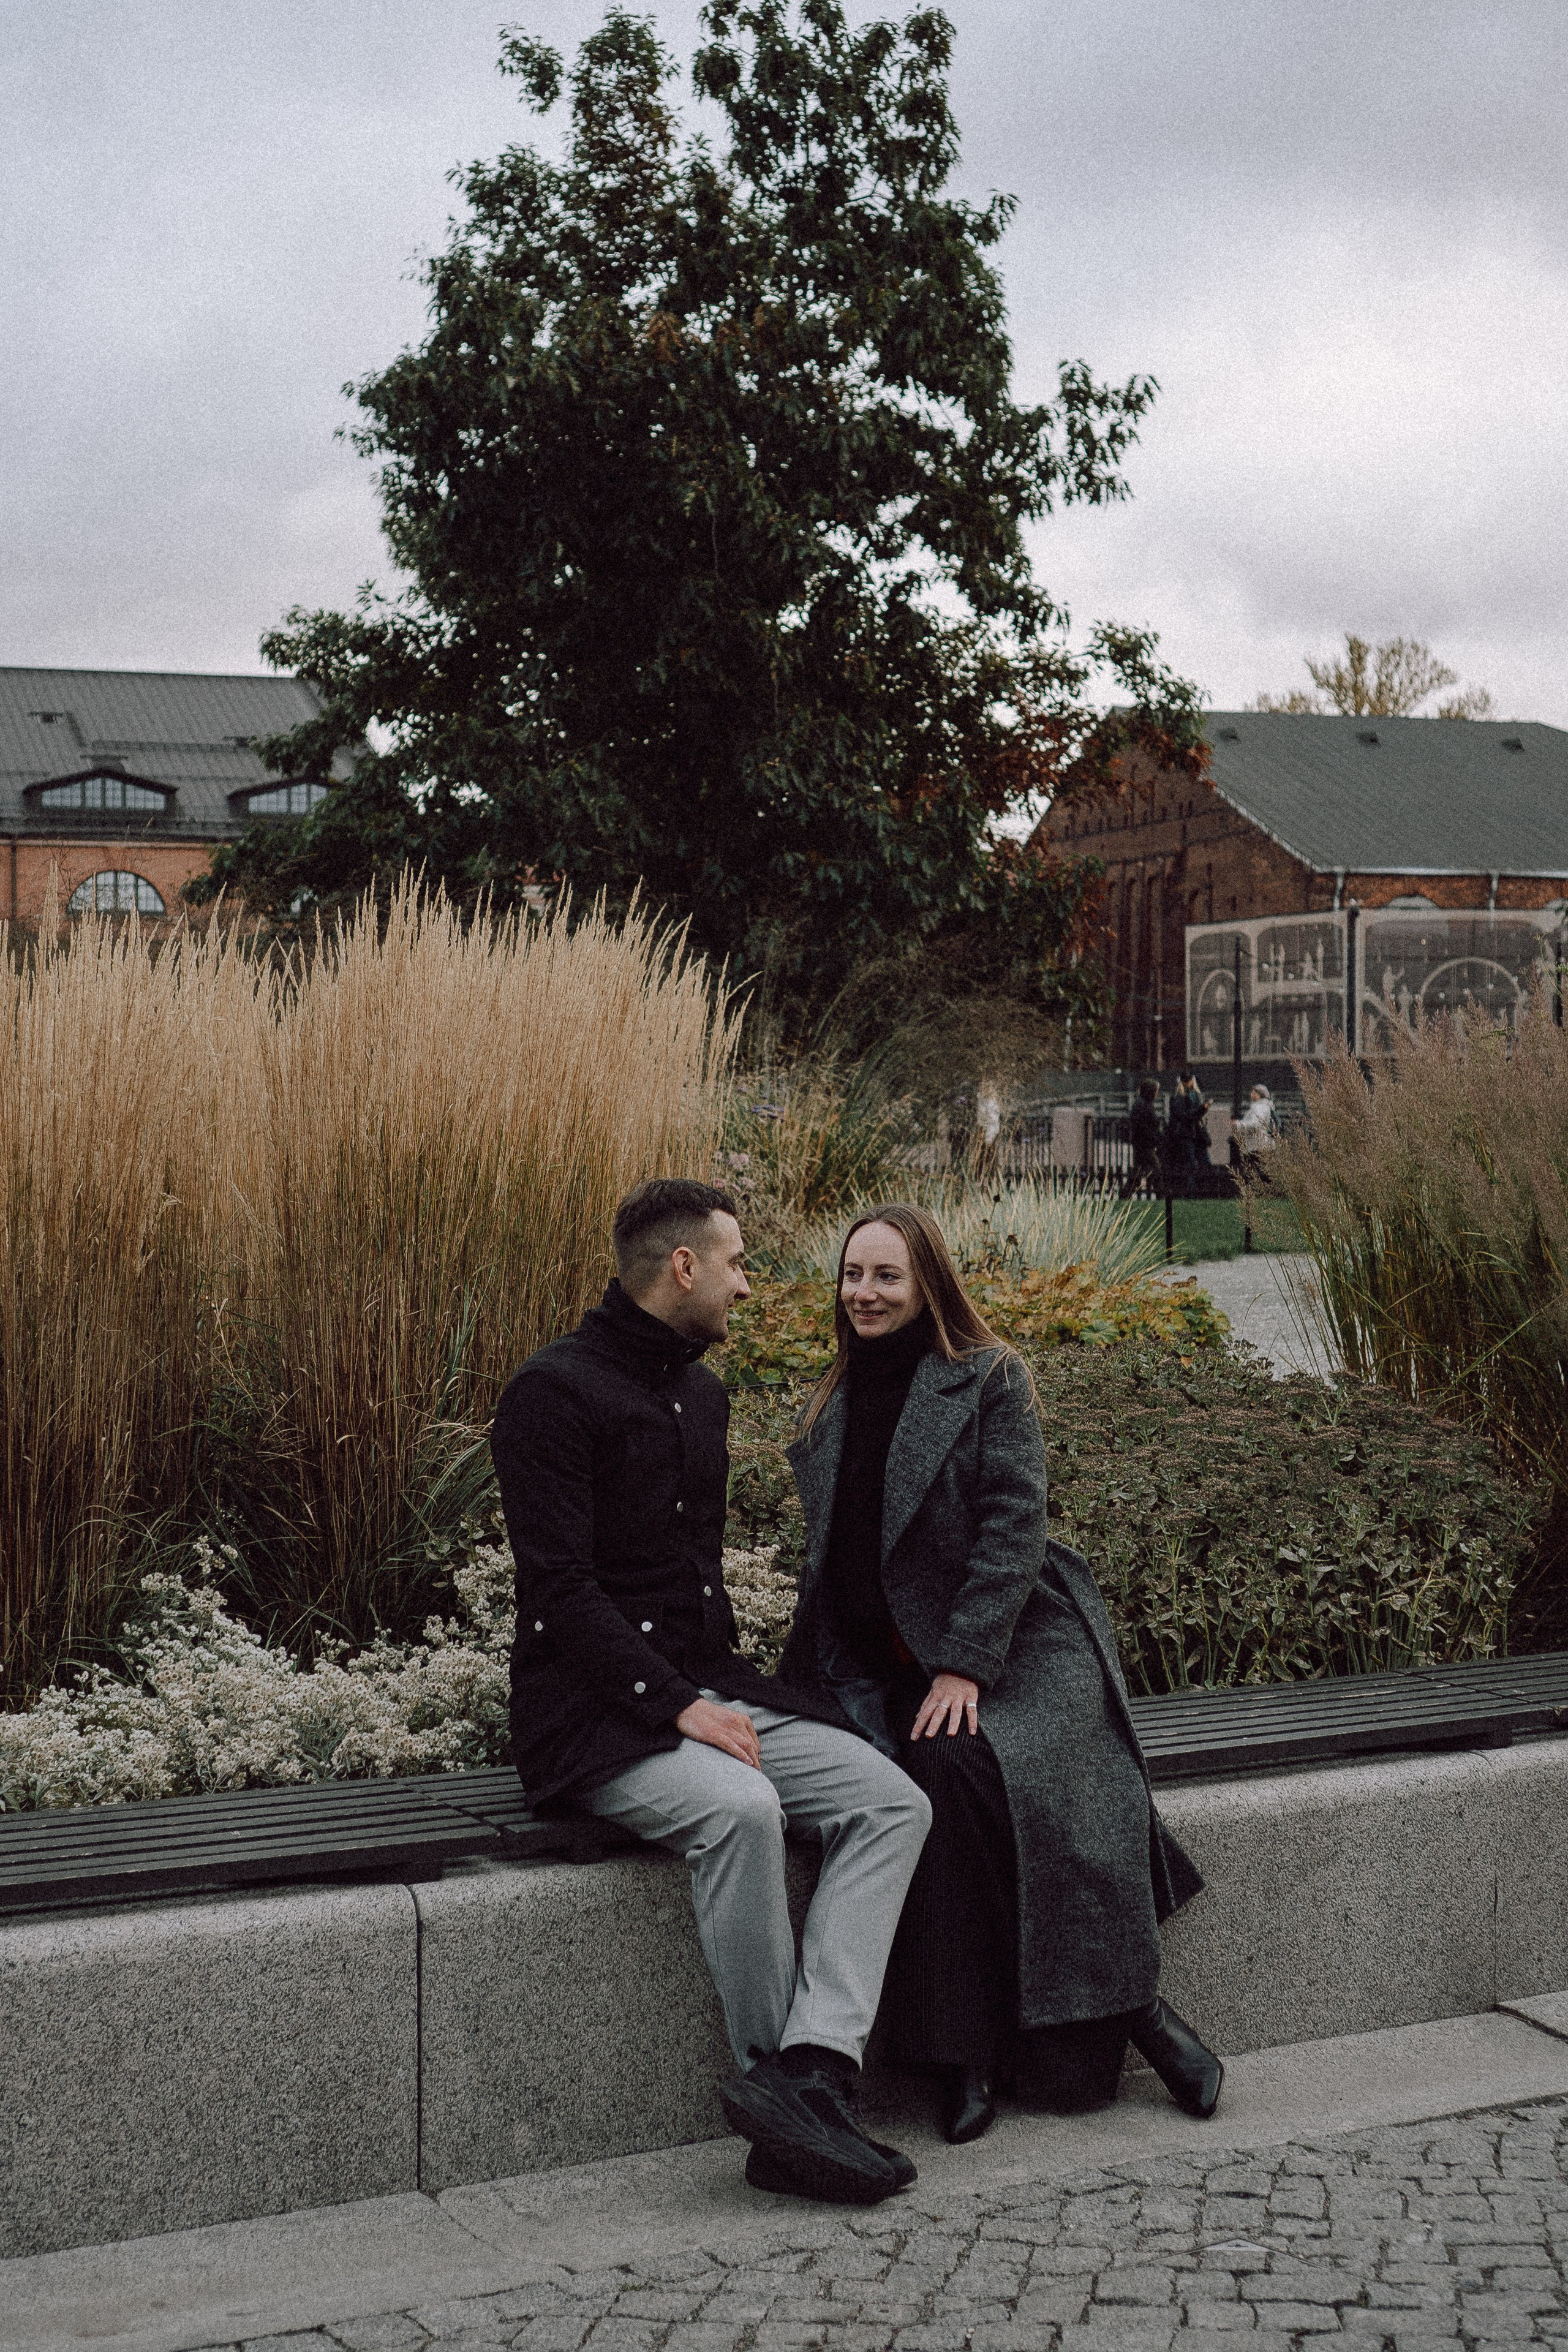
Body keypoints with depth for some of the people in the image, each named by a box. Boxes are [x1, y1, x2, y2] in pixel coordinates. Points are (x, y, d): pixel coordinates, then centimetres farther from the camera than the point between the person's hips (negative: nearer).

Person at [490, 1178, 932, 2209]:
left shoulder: (702, 1393, 18)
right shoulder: (556, 1391, -9)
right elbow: (559, 1589, -16)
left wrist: (722, 1688, 10)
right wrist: (677, 1706, -21)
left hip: (708, 1687, 8)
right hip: (598, 1711, -8)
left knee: (894, 1802, -14)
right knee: (739, 1806, -35)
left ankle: (811, 2075, -27)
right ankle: (773, 2079, -18)